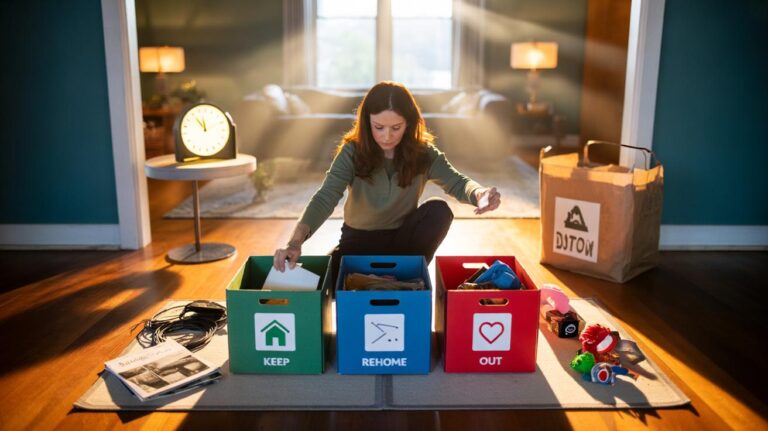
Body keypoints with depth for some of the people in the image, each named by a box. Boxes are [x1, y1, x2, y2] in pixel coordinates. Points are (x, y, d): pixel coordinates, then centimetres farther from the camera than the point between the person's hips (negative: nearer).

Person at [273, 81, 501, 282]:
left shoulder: (423, 153, -12)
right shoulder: (352, 152, -18)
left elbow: (457, 182, -18)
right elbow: (326, 197, -29)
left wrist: (479, 193, -45)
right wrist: (296, 240, -47)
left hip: (403, 236, 2)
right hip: (359, 238, -2)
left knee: (439, 210, -27)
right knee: (330, 278, -31)